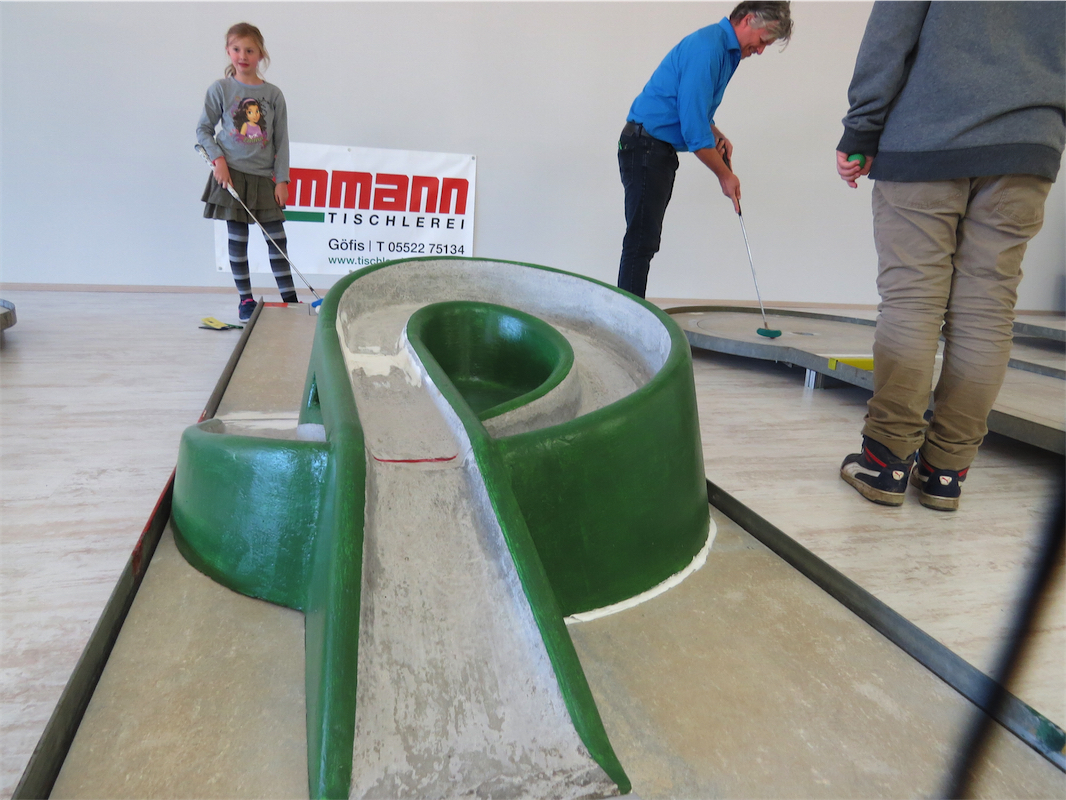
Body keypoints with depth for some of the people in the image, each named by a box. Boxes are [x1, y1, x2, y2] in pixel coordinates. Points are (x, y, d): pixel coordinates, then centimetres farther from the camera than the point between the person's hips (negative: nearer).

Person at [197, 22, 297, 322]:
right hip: (231, 175, -1)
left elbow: (281, 140, 5)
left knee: (276, 237, 0)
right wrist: (217, 159, -9)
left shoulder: (273, 94, 4)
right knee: (237, 238, 2)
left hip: (264, 177, 1)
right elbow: (203, 130, 7)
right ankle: (245, 298, 11)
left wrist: (282, 179, 0)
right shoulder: (220, 89, 2)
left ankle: (289, 298, 8)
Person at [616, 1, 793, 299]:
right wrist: (724, 175, -12)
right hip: (645, 148, -10)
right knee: (641, 241, -13)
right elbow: (694, 128, -21)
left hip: (659, 149, 10)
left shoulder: (727, 51, 15)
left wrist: (718, 137, 7)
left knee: (646, 241, 9)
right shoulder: (707, 47, -16)